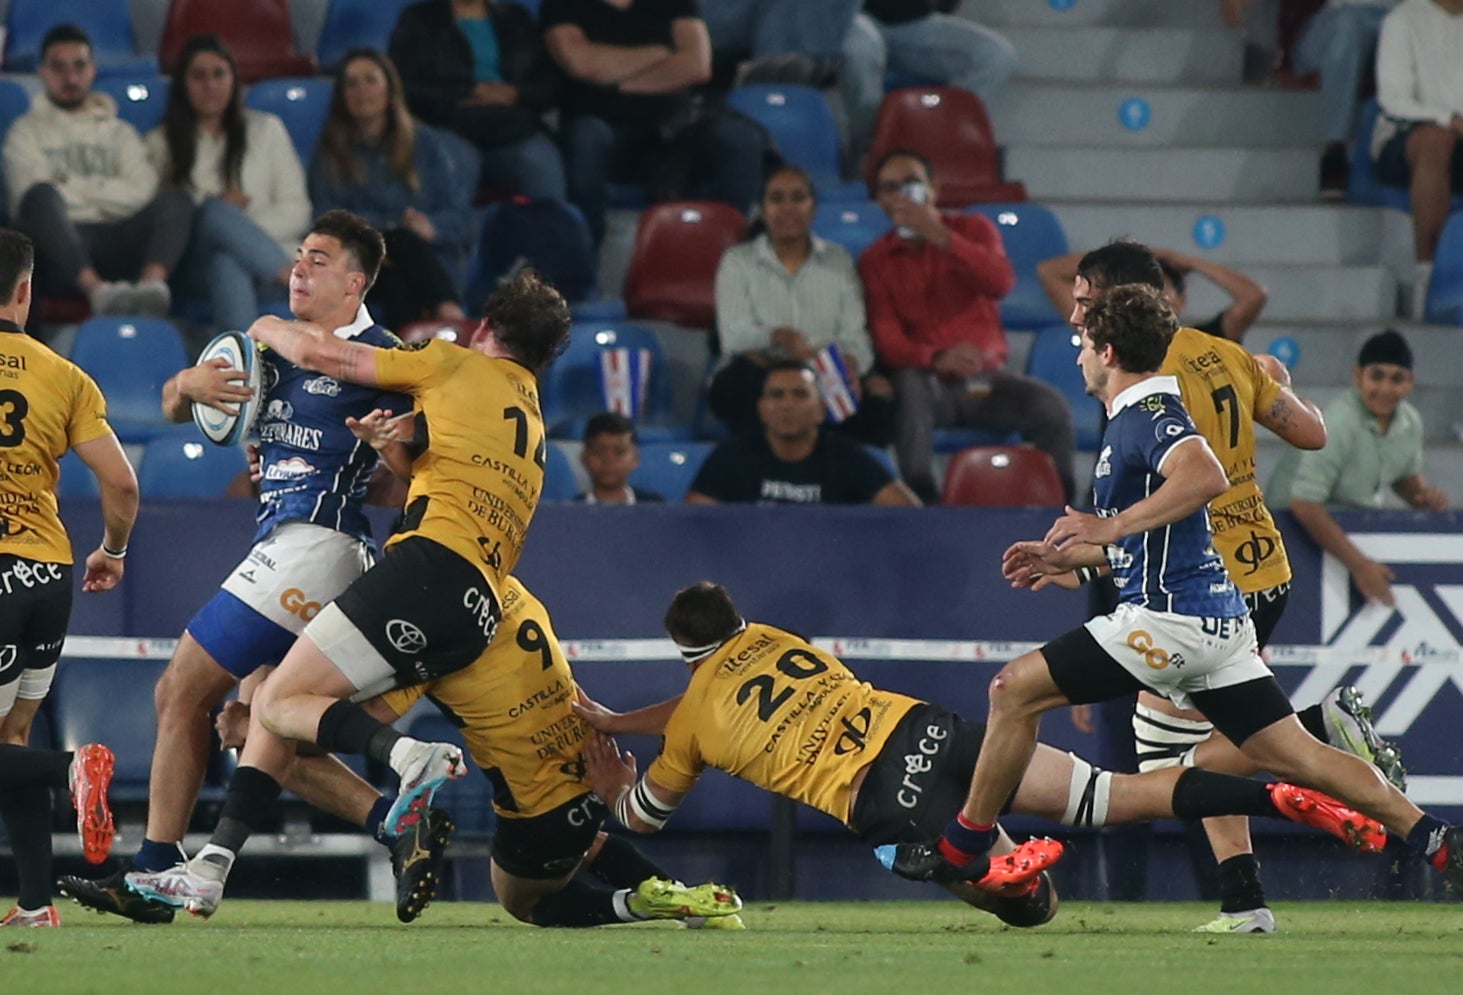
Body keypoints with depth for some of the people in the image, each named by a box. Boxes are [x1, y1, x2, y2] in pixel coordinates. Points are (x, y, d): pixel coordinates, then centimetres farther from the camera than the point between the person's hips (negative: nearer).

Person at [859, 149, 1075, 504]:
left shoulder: (974, 229, 10)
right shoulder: (876, 261, 8)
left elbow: (1002, 283, -11)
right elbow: (886, 339, -6)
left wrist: (940, 236, -19)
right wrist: (936, 358, -27)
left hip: (984, 377, 1)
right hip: (928, 380, -1)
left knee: (1050, 405, -26)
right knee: (908, 387, -38)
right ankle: (921, 499, -37)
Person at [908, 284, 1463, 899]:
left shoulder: (1148, 411, -8)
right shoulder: (1134, 417, 23)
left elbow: (1206, 478, -29)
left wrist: (1112, 526, -26)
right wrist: (1069, 560, 30)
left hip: (1171, 617, -10)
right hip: (1220, 619, 10)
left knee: (1015, 688, -3)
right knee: (1295, 756, 5)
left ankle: (962, 846, 3)